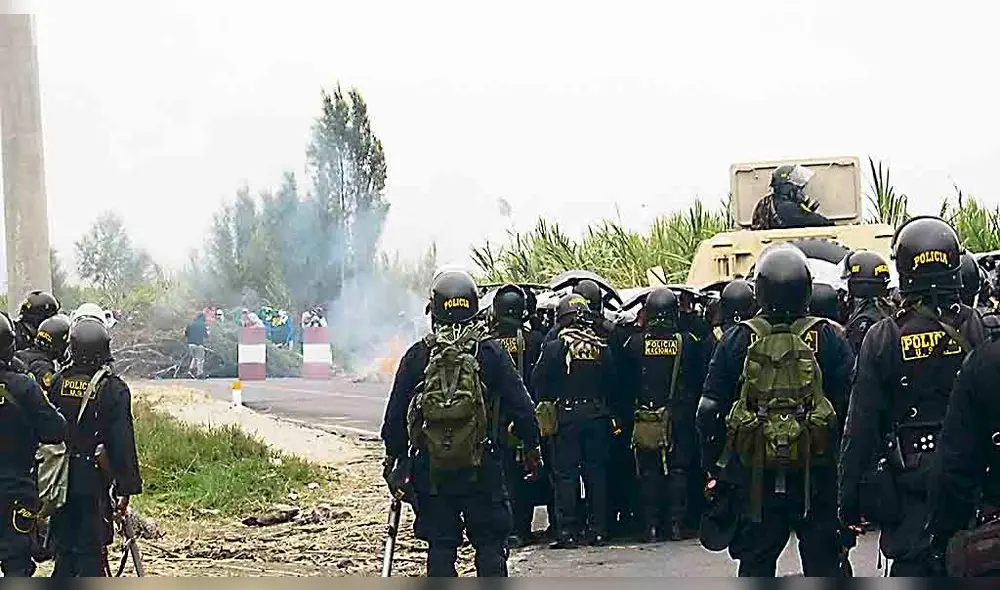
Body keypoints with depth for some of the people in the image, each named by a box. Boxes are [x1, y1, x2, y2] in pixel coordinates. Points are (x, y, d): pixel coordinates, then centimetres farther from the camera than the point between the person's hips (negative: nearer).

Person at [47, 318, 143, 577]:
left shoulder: (58, 382, 0)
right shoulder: (113, 388, -11)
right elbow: (123, 443, -12)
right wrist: (126, 487, -5)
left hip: (61, 478, 4)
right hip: (94, 481, -4)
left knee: (64, 547, 14)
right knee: (91, 550, 1)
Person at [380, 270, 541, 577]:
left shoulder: (417, 355, -1)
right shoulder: (491, 352, -4)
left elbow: (396, 413, 3)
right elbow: (520, 405, -2)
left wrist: (393, 456, 14)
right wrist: (532, 447, 10)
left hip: (430, 468, 1)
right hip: (482, 469, -1)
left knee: (440, 544, 6)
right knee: (490, 543, 5)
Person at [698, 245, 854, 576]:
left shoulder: (737, 341, -1)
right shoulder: (827, 338, -4)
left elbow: (709, 411, 1)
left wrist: (713, 468, 10)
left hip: (755, 476, 1)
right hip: (817, 472, -1)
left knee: (755, 564, 9)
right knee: (823, 562, 6)